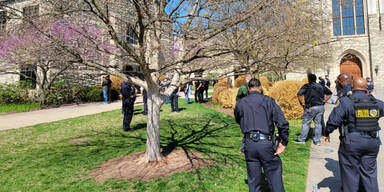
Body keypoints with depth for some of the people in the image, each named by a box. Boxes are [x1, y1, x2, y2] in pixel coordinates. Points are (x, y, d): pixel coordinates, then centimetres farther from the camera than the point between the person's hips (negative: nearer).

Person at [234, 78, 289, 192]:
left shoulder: (240, 103, 7)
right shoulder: (268, 101, 0)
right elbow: (283, 123, -6)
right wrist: (283, 142, 2)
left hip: (249, 143, 2)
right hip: (265, 143, -2)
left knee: (253, 180, 13)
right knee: (274, 173, 10)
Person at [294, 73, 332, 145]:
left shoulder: (306, 86, -5)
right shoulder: (321, 86, 12)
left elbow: (299, 94, -17)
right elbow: (329, 93, 19)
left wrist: (302, 103, -7)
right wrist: (324, 101, 16)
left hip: (311, 107, -5)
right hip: (321, 107, 5)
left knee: (306, 123, 4)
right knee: (318, 123, 11)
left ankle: (302, 139, 10)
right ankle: (317, 140, 16)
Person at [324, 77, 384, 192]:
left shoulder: (346, 102, -12)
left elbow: (333, 120, -13)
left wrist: (327, 133, 2)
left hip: (352, 142, -4)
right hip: (372, 142, 4)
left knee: (351, 172, 8)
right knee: (369, 172, 16)